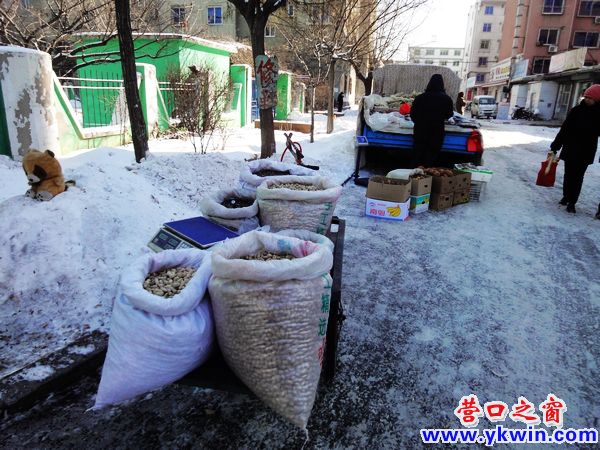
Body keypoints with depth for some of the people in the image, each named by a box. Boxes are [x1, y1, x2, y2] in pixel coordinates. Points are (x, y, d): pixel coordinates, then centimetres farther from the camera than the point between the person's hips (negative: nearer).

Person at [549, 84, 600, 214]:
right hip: (570, 149, 1)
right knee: (569, 174, 12)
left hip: (586, 151, -1)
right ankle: (566, 197, 28)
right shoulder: (576, 111, -2)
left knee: (578, 177, 3)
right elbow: (564, 129, -1)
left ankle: (572, 202, 9)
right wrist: (555, 145, -3)